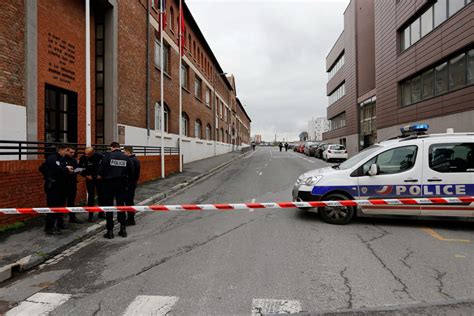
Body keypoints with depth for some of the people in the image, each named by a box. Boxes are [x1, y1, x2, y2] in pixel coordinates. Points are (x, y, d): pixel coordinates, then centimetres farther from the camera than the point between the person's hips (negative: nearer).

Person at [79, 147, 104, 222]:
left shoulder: (99, 156, -19)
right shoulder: (83, 158, -14)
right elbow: (80, 168, -1)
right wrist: (86, 175, -12)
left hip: (99, 178, 1)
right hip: (89, 179, -1)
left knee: (101, 195, 9)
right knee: (91, 196, -2)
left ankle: (101, 213, 24)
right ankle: (91, 215, 6)